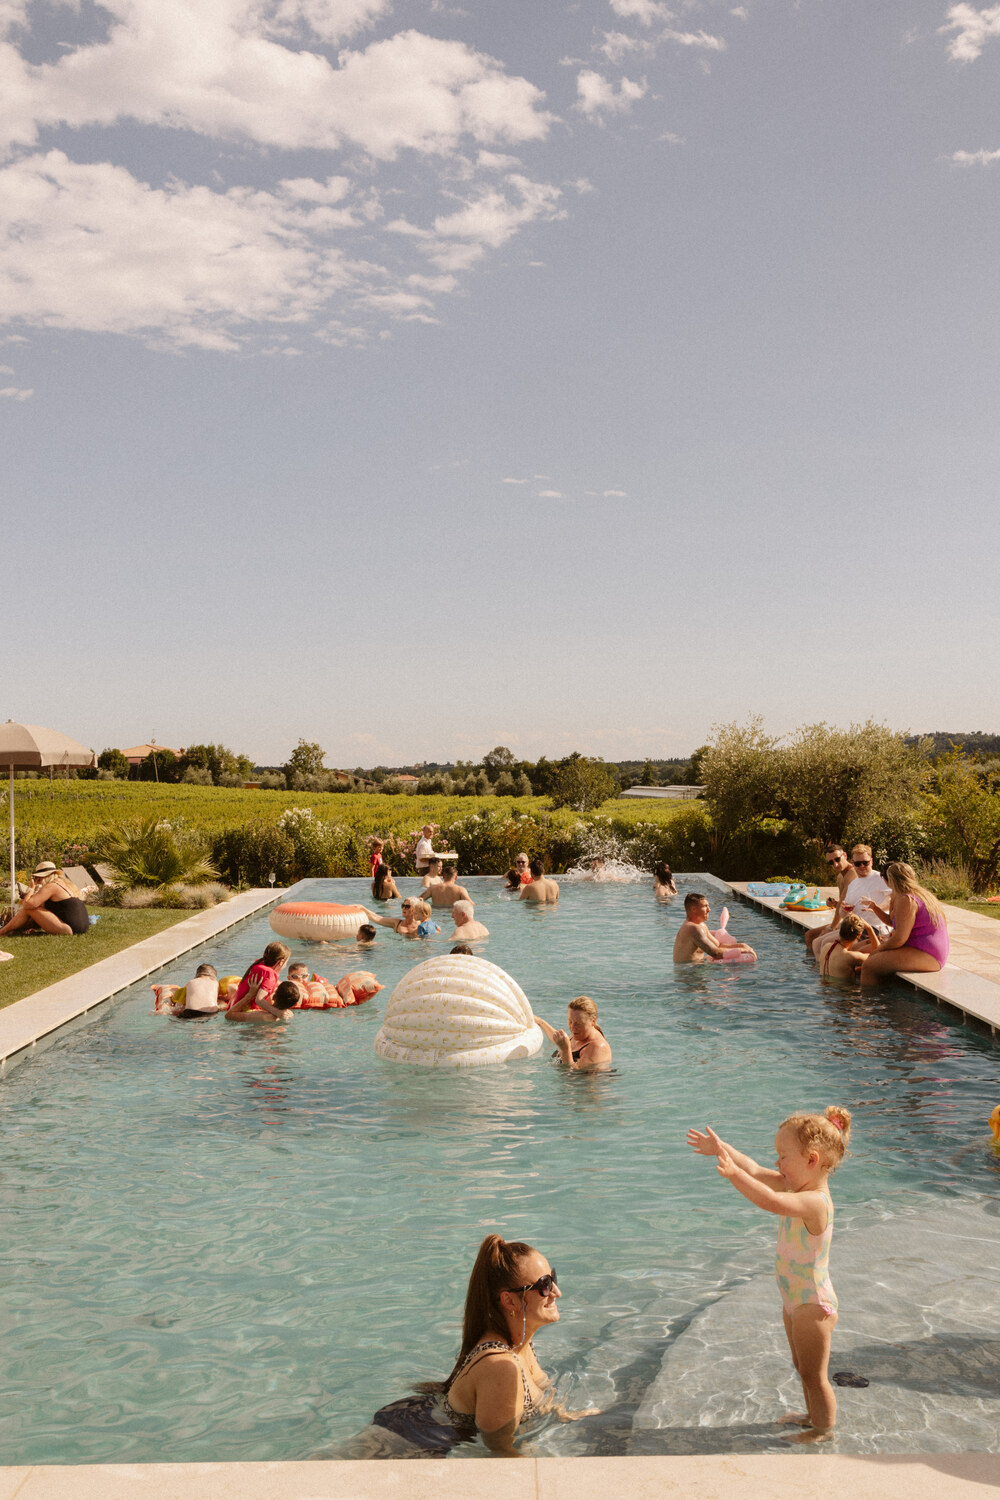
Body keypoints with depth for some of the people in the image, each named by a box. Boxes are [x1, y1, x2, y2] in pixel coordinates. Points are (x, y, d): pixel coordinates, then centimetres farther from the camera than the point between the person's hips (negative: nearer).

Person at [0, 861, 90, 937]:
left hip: (69, 929, -10)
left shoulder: (51, 886, -8)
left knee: (28, 910, -3)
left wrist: (32, 888, 1)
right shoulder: (66, 884, 21)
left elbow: (27, 905, -14)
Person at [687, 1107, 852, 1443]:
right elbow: (756, 1171, 7)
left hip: (813, 1305, -9)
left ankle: (824, 1430, 26)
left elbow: (771, 1202, -47)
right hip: (796, 1301, 9)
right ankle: (814, 1415, 44)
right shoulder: (796, 1187, -1)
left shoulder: (815, 1201, -31)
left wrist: (733, 1173, -53)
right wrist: (723, 1149, 2)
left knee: (814, 1374, 9)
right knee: (803, 1368, 26)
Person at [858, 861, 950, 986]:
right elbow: (893, 921, 28)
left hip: (926, 956, -11)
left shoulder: (906, 900, -16)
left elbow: (900, 938, -20)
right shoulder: (920, 894, 18)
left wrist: (882, 947, -4)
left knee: (868, 966, -15)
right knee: (872, 957, 21)